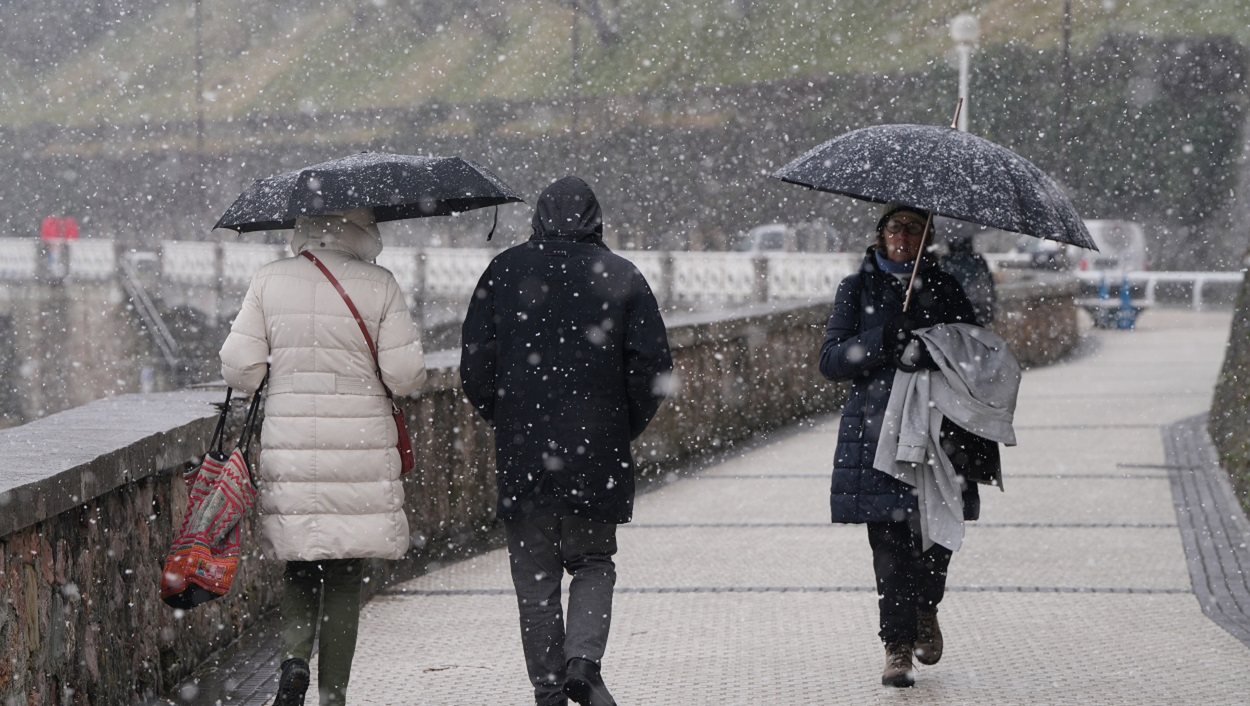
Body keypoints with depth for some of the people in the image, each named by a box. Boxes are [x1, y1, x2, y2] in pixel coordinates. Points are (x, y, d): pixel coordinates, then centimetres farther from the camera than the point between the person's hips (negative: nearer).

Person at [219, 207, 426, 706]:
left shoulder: (269, 281, 1)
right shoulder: (379, 285, -5)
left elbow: (238, 369, -1)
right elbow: (406, 376, -7)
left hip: (288, 446, 2)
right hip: (360, 449, -1)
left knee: (298, 569, 14)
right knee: (345, 577, 7)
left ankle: (294, 658, -9)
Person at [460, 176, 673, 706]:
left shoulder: (504, 272, 3)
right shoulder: (623, 277, 2)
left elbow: (475, 367, 1)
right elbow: (653, 366, -3)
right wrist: (624, 429, 11)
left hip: (521, 452, 0)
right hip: (597, 453, 0)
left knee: (535, 577, 8)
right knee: (594, 564, 13)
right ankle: (583, 660, -10)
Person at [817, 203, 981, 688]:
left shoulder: (945, 287, 12)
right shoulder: (857, 289, 8)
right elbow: (830, 360, 0)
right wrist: (884, 342, -15)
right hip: (877, 428, -1)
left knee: (934, 532, -3)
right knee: (889, 541, -7)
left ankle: (926, 609, 28)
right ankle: (897, 647, 0)